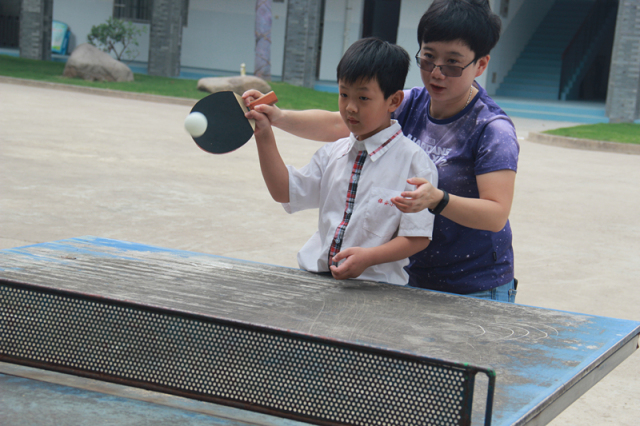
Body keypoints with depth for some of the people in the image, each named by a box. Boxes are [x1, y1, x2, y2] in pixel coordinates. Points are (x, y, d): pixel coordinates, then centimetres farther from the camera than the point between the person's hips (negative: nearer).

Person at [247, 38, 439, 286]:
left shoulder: (414, 162, -4)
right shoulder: (333, 153, 16)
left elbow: (418, 237, -7)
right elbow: (285, 192, 18)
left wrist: (369, 256, -20)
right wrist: (264, 136, 11)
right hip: (316, 274, 5)